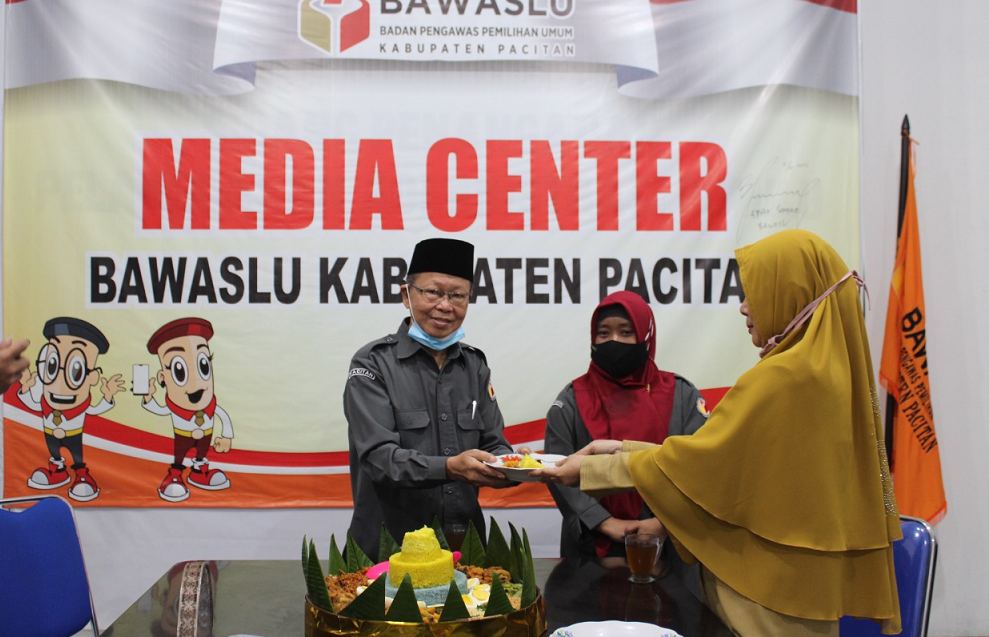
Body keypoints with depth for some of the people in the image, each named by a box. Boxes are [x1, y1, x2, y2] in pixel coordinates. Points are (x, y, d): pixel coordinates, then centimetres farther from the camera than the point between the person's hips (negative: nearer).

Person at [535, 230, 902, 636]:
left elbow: (698, 461, -14)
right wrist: (625, 449, 9)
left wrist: (589, 469, -4)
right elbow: (732, 454, 9)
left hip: (770, 592, -8)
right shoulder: (833, 368, 6)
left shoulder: (782, 378, -21)